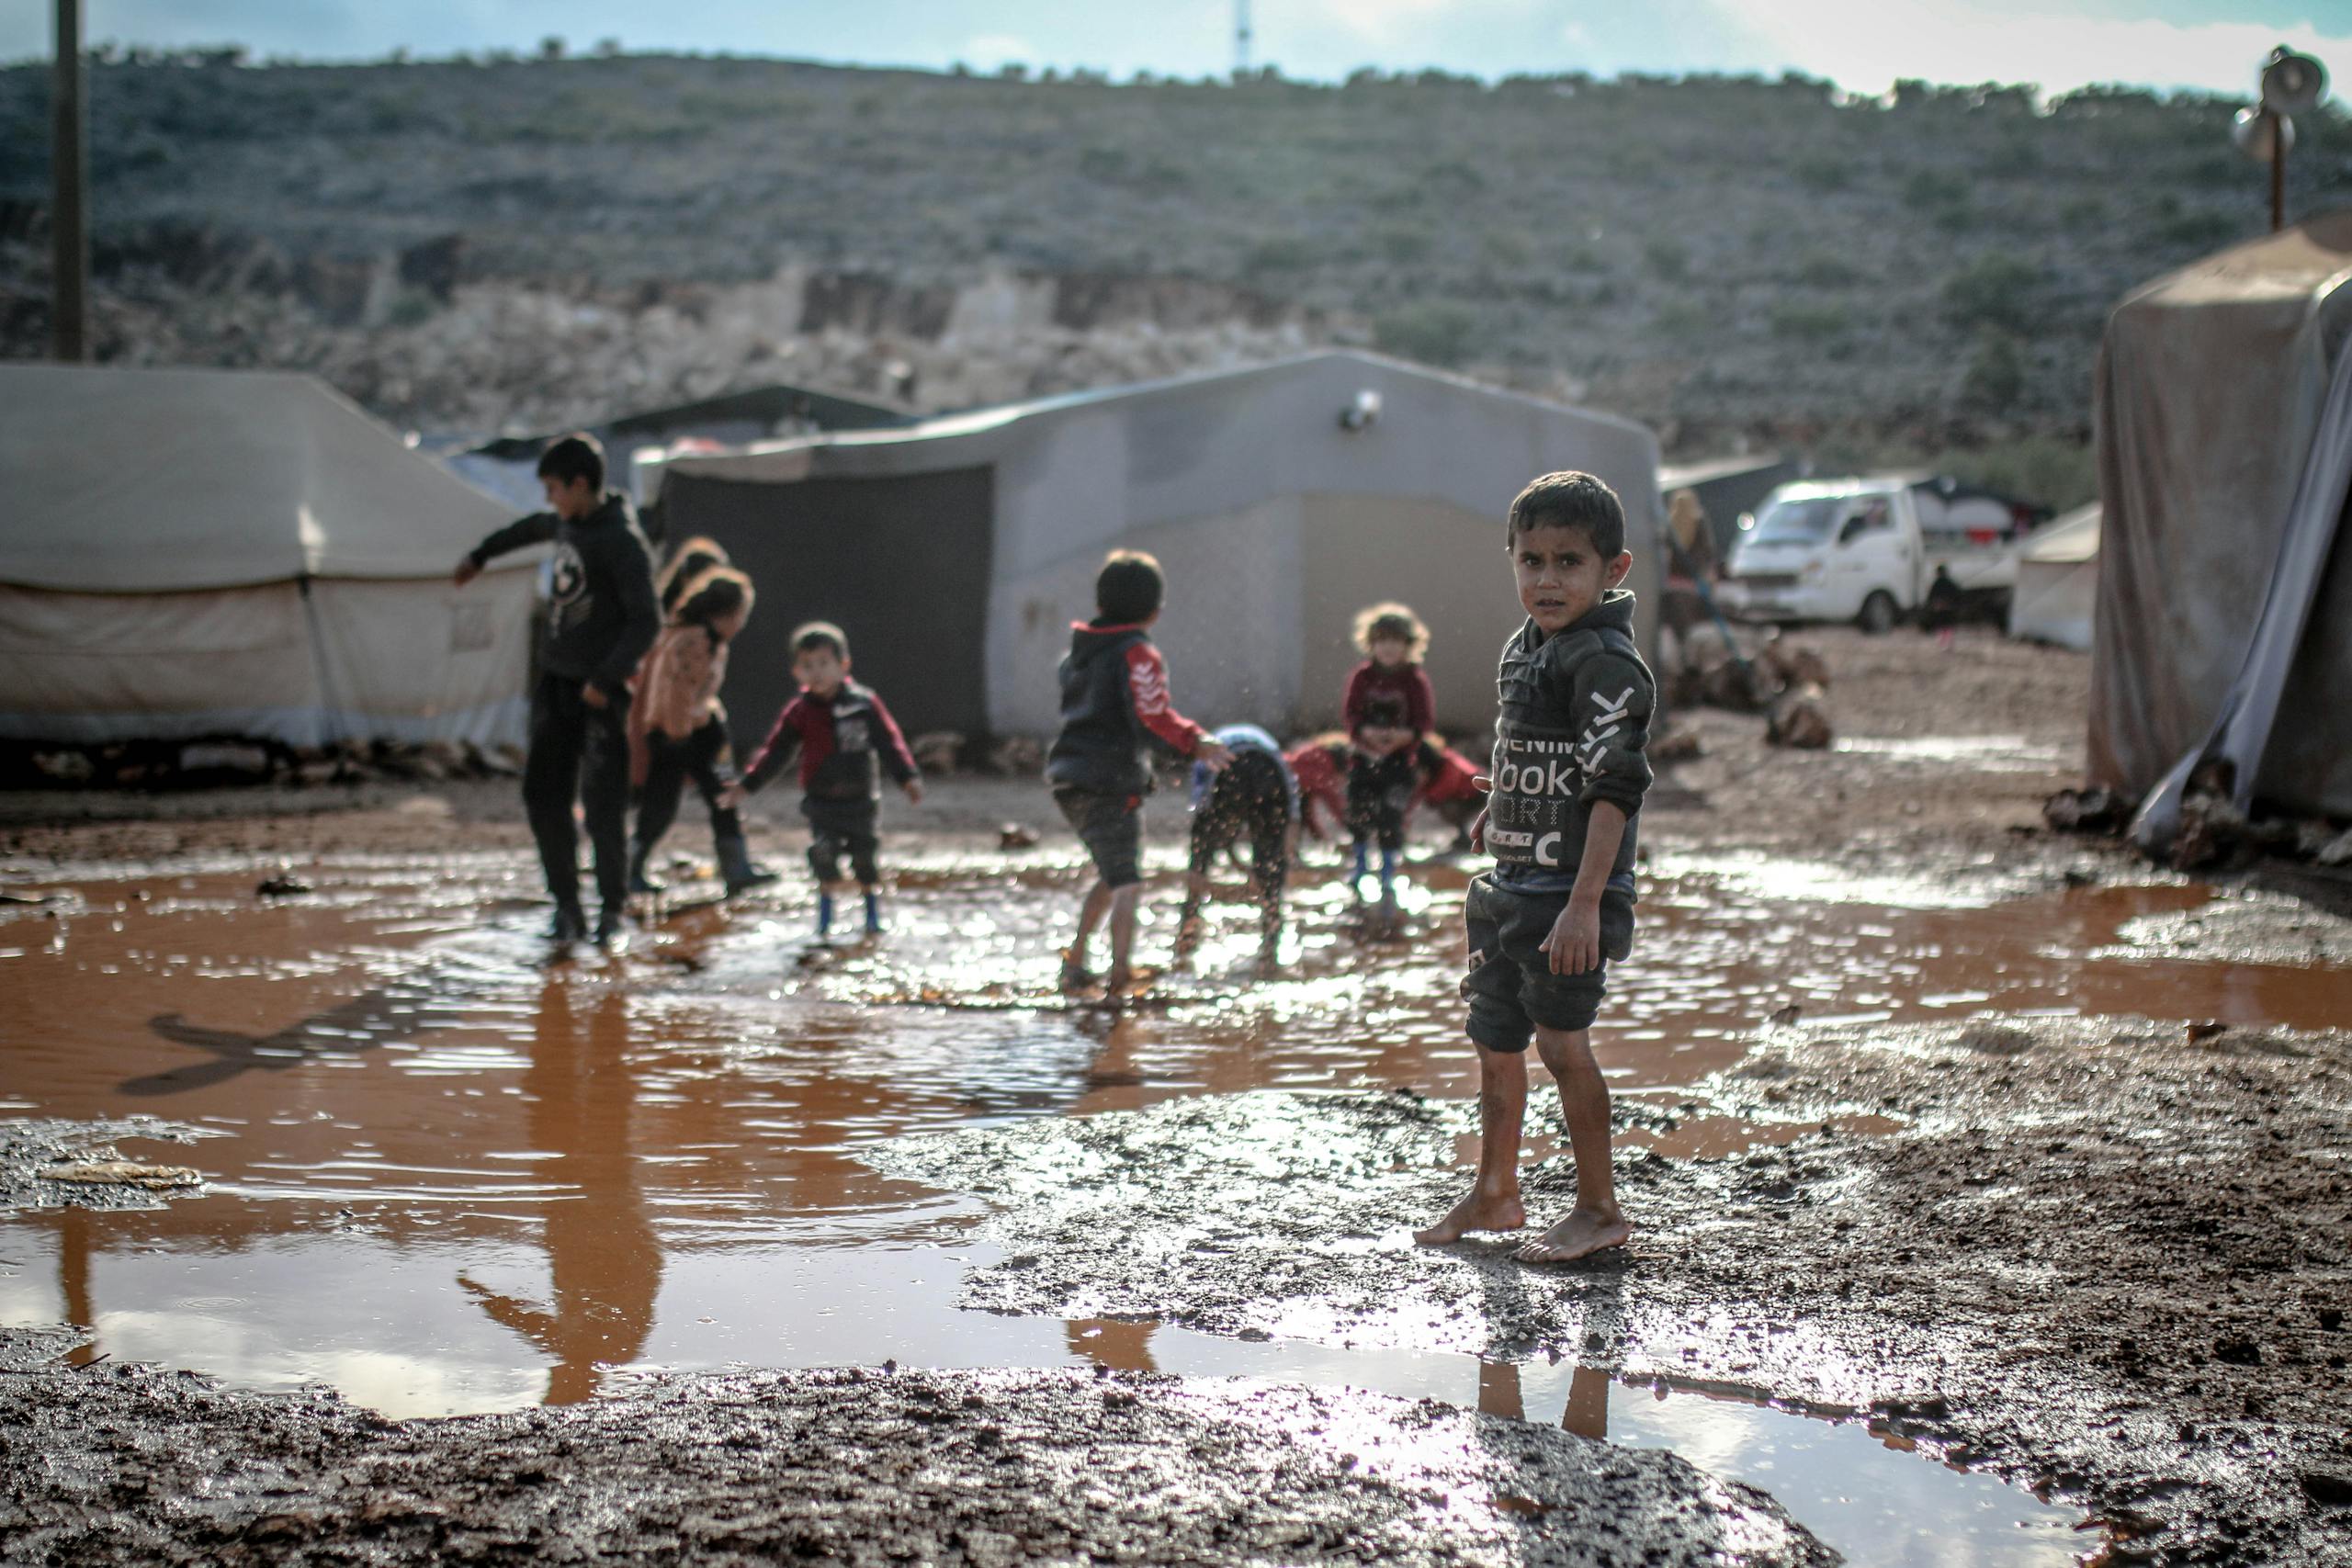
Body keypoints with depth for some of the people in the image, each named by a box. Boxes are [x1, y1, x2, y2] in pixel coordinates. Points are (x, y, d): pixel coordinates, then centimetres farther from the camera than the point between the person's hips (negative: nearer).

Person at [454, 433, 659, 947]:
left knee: (602, 807, -7)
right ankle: (566, 907, 9)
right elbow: (537, 527, 35)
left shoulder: (622, 541, -14)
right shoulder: (568, 521, 10)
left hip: (600, 691, -8)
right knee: (543, 795, 2)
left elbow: (646, 619, -19)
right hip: (556, 678, 8)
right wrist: (481, 555, 46)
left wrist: (607, 678, -26)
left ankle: (613, 910, 8)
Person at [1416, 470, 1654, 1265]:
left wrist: (1583, 903, -26)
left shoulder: (1606, 663, -16)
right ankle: (1494, 1193, 32)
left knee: (1562, 1041, -6)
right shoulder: (1524, 648, 10)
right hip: (1509, 888, 9)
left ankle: (1599, 1207, 8)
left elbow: (1615, 789, -22)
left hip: (1570, 896, -9)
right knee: (1495, 1040, 16)